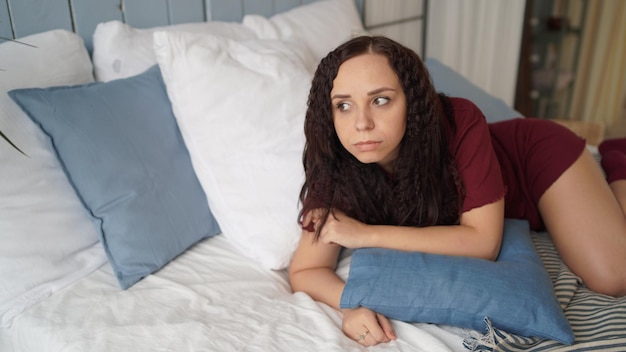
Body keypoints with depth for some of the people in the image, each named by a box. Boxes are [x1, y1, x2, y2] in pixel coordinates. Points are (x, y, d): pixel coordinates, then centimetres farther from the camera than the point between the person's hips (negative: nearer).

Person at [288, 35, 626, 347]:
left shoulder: (459, 124, -40)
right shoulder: (335, 166, -31)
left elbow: (484, 240, -38)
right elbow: (306, 271, -27)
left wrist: (368, 234, -40)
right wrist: (353, 303, -48)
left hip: (538, 154, -3)